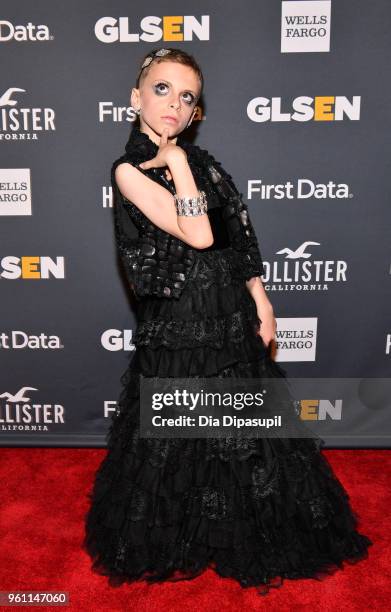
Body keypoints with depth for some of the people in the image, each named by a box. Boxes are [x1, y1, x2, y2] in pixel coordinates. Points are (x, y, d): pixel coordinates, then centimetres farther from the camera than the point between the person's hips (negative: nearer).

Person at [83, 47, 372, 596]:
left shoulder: (202, 162, 7)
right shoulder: (129, 170, -11)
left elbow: (239, 241, 7)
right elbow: (197, 234, -22)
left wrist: (261, 303, 2)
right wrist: (174, 160, -16)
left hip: (231, 317, 6)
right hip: (177, 324, -6)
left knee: (244, 432, 19)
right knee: (182, 443, 11)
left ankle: (245, 538, 44)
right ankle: (181, 544, 39)